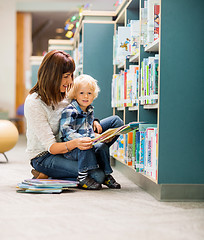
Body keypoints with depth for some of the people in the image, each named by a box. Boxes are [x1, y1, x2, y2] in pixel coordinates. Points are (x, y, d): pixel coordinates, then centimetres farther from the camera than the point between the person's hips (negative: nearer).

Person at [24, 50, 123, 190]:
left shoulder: (65, 92, -1)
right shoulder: (34, 103, -24)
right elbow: (51, 147, -26)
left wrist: (92, 122, -10)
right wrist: (75, 143, -45)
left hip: (67, 144, 8)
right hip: (44, 156, -8)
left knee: (116, 122, 0)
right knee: (97, 176, -29)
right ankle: (46, 176, -10)